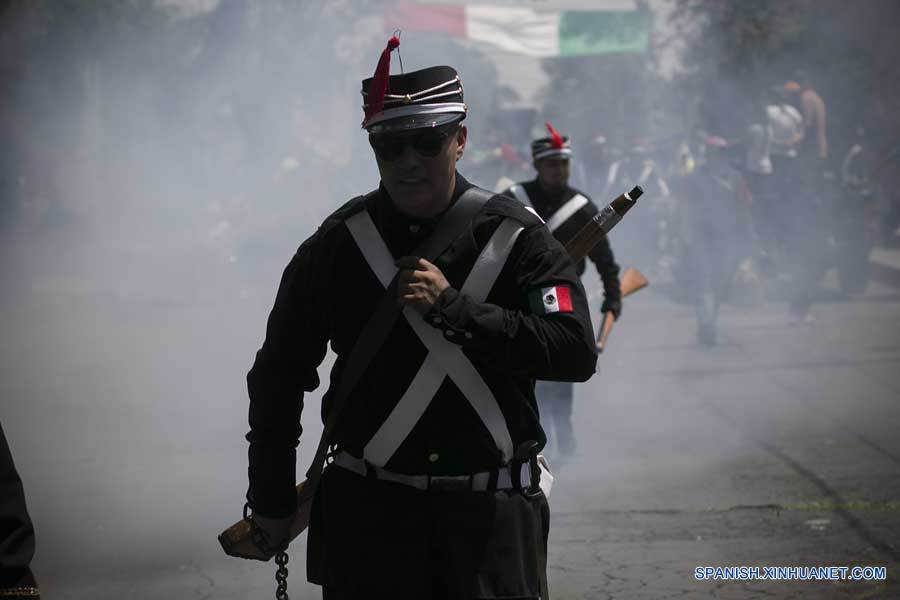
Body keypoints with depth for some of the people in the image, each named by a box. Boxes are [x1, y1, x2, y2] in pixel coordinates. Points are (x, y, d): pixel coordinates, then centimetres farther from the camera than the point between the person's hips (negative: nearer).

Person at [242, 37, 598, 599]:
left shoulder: (516, 237, -2)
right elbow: (279, 375, 10)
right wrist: (272, 500, 12)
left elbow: (576, 353, -12)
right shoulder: (336, 246, 2)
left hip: (491, 511, -1)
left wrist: (453, 307, -17)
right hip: (369, 511, 1)